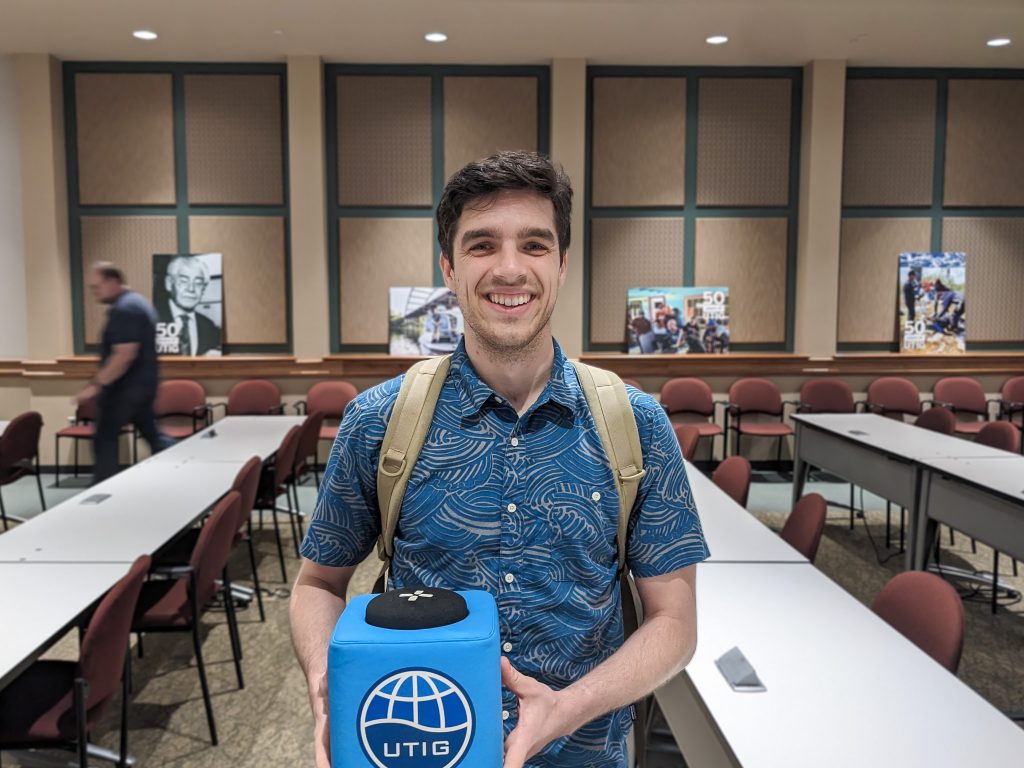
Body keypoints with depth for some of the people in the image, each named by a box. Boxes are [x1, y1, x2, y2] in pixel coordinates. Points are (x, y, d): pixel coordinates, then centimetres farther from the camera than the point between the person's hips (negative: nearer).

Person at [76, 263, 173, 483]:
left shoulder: (124, 309, -19)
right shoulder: (139, 302, 14)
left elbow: (124, 354, -26)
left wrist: (96, 384, -24)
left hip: (125, 386, -10)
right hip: (144, 382, 10)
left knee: (105, 440, 0)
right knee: (151, 433, 15)